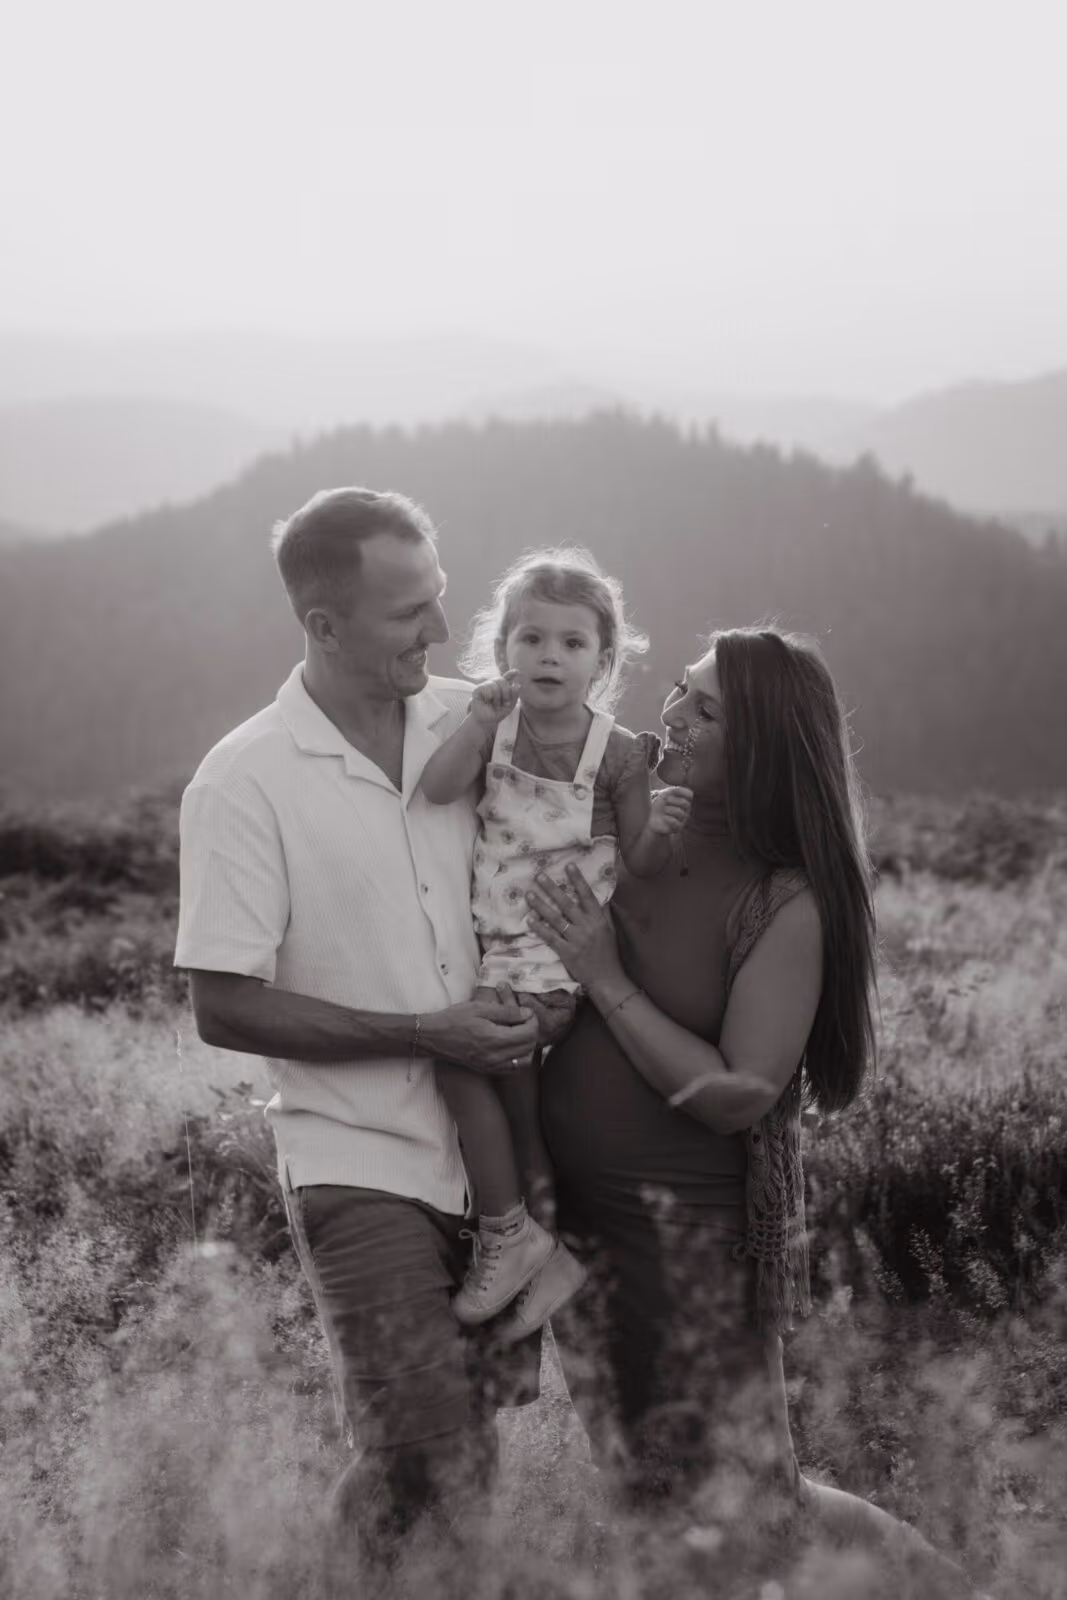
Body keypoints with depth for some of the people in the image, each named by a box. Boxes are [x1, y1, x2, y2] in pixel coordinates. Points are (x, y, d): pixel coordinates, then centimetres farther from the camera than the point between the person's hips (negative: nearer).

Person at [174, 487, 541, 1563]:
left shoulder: (475, 723, 1)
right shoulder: (244, 783, -12)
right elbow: (224, 1008, -12)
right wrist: (427, 1035, -15)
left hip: (500, 1147, 5)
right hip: (362, 1163, -5)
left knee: (501, 1413, 12)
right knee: (431, 1469, -9)